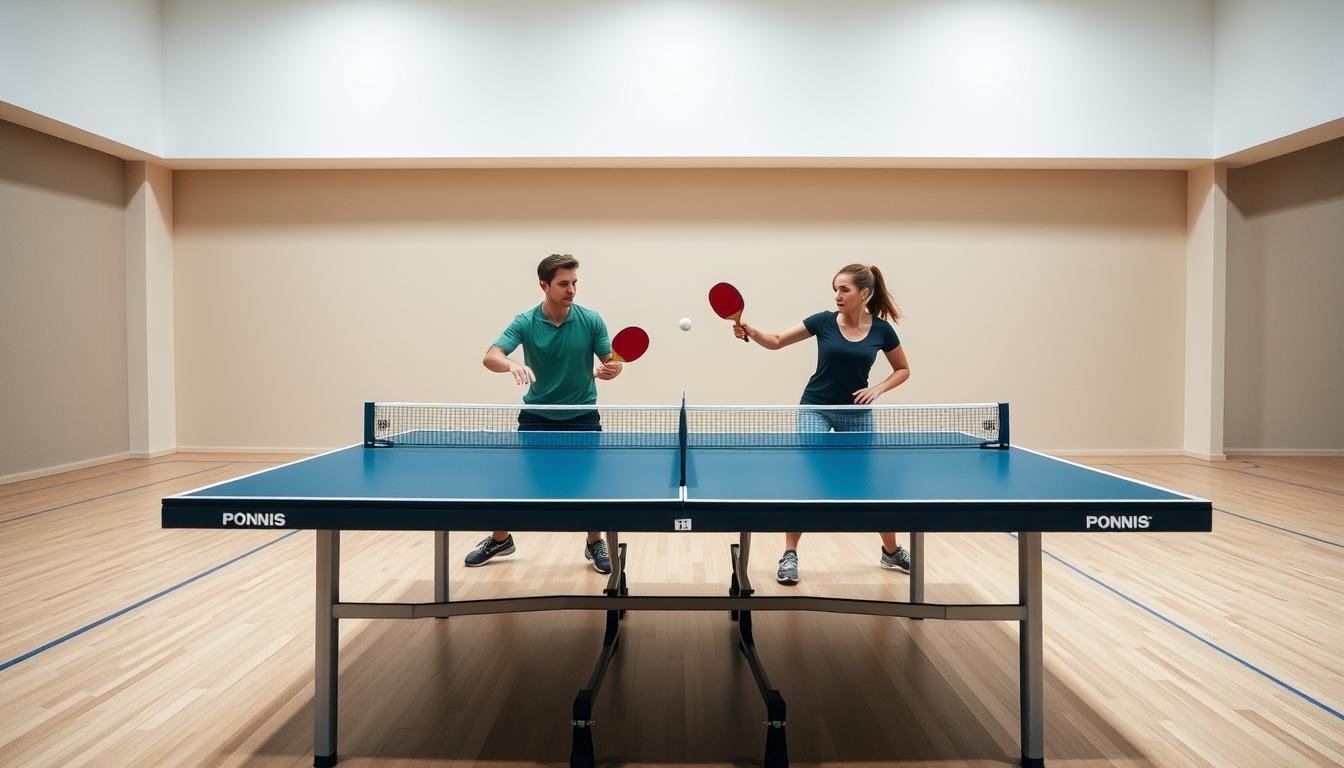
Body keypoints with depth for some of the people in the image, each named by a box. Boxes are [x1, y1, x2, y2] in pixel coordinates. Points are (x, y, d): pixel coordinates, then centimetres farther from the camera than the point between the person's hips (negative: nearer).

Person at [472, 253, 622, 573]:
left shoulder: (591, 320, -9)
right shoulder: (525, 323, -11)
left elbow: (612, 364, -4)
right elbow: (490, 357, -22)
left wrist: (608, 370, -29)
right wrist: (513, 365, -44)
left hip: (582, 415, 0)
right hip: (537, 415, 0)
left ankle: (595, 544, 18)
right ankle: (500, 539, 30)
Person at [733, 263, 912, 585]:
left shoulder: (882, 330, -7)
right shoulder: (824, 321, -8)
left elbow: (903, 370, 6)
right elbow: (777, 341, -4)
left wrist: (878, 388, -11)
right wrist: (752, 332, -23)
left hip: (856, 413, 1)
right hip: (816, 407, -1)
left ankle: (892, 551, 30)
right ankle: (790, 555, -2)